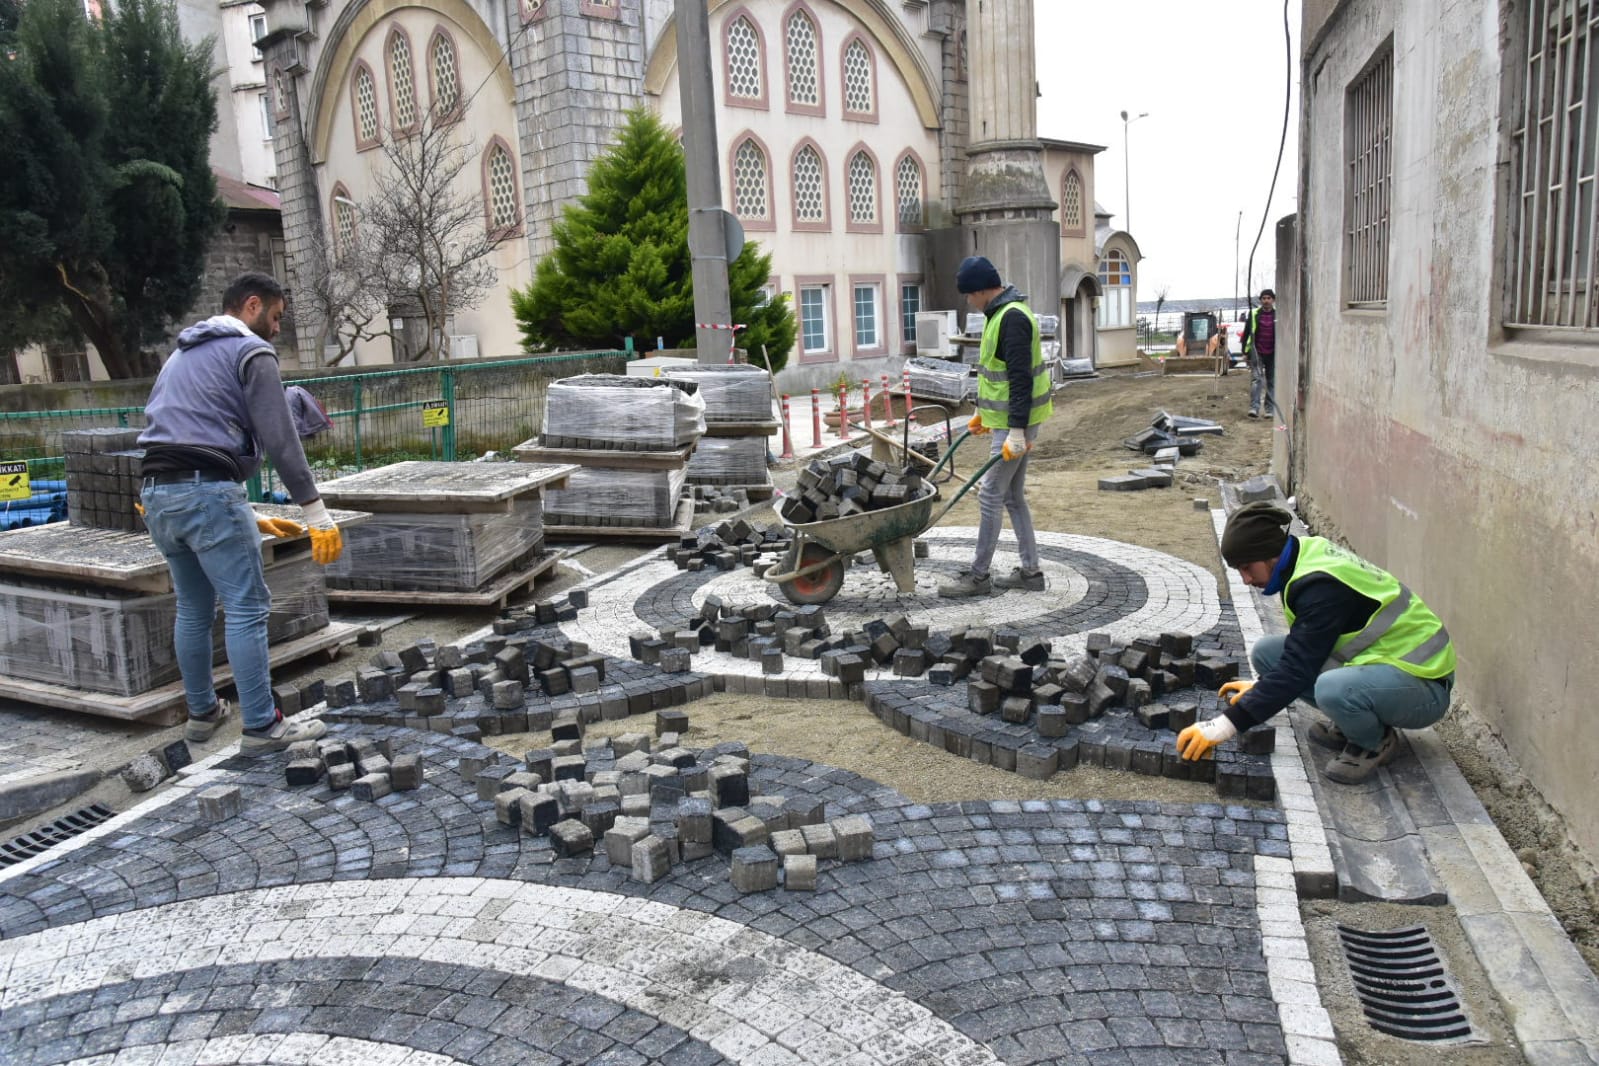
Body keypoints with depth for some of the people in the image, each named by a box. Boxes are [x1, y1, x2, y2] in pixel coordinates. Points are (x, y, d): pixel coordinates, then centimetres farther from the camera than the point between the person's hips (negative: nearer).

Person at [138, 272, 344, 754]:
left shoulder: (182, 355, 26)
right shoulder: (250, 352, -2)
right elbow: (280, 440, -12)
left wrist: (250, 517, 26)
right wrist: (318, 514, -13)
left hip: (157, 494, 9)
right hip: (207, 492, -9)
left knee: (193, 609, 18)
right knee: (246, 609, -4)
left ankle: (202, 713, 28)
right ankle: (261, 728, -2)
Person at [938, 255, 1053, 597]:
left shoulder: (1012, 318, -19)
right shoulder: (1001, 312, 14)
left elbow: (1021, 378, -24)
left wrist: (1016, 431, -26)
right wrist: (983, 412, 27)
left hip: (1015, 423, -10)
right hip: (1009, 419, 10)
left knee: (990, 495, -4)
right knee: (1013, 496, 14)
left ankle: (978, 576, 5)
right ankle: (1030, 572, 21)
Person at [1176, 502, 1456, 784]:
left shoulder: (1322, 585, -28)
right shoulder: (1309, 555, 0)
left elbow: (1297, 671, -31)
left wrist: (1225, 725, -32)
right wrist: (1261, 687, 21)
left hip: (1423, 685, -9)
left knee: (1333, 689, -39)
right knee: (1265, 652, -2)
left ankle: (1376, 742, -6)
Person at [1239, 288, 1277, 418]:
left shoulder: (1278, 315, 3)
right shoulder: (1254, 314, 3)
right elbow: (1246, 333, 6)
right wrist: (1245, 352, 2)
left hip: (1272, 354, 1)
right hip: (1257, 353, -1)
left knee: (1272, 382, 7)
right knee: (1256, 379, -11)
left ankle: (1270, 410, 13)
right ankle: (1254, 408, -15)